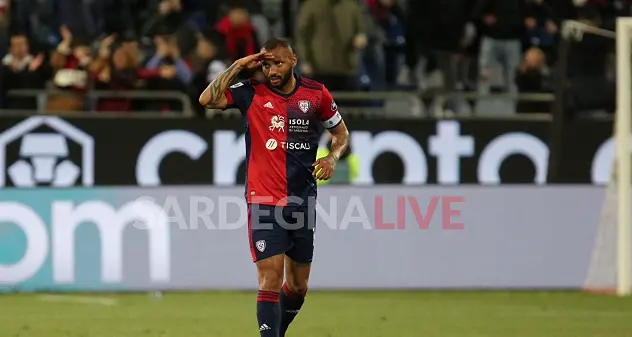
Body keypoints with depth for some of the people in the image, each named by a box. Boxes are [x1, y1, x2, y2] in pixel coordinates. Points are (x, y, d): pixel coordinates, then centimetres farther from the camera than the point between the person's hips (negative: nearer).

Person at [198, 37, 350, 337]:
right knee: (270, 280, -15)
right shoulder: (251, 93, -3)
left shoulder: (316, 94, 3)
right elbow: (207, 99, -14)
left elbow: (341, 133, 15)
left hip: (303, 201, 3)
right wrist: (237, 67, -13)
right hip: (264, 202, -3)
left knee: (298, 285, 13)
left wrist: (332, 157, -4)